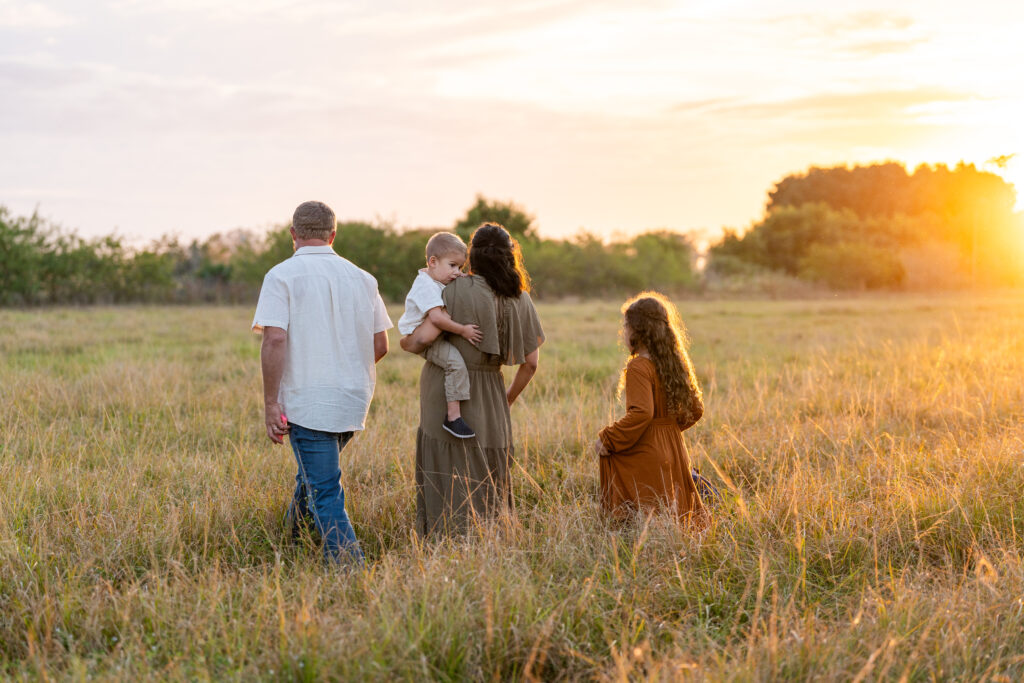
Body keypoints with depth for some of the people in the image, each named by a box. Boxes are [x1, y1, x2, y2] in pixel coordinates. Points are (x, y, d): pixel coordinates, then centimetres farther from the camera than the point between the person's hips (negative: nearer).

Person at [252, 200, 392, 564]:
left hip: (307, 401, -5)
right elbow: (380, 345, 8)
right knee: (314, 474, 26)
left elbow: (275, 339, -17)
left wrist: (270, 404, -13)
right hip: (354, 400, 5)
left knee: (325, 491, -2)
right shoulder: (362, 278, 8)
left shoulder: (282, 275, -6)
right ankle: (293, 537, 41)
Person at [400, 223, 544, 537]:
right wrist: (507, 399, 18)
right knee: (491, 486, 14)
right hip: (489, 401, 4)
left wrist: (407, 341, 10)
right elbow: (530, 362, 5)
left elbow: (419, 341, -14)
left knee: (449, 488, 2)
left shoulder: (456, 290, -12)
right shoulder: (519, 299, 3)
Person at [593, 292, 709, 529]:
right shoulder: (677, 363, 9)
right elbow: (696, 408, 14)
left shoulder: (639, 367, -15)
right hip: (674, 450, 8)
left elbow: (641, 414, -26)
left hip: (646, 457, -8)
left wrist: (608, 440, -18)